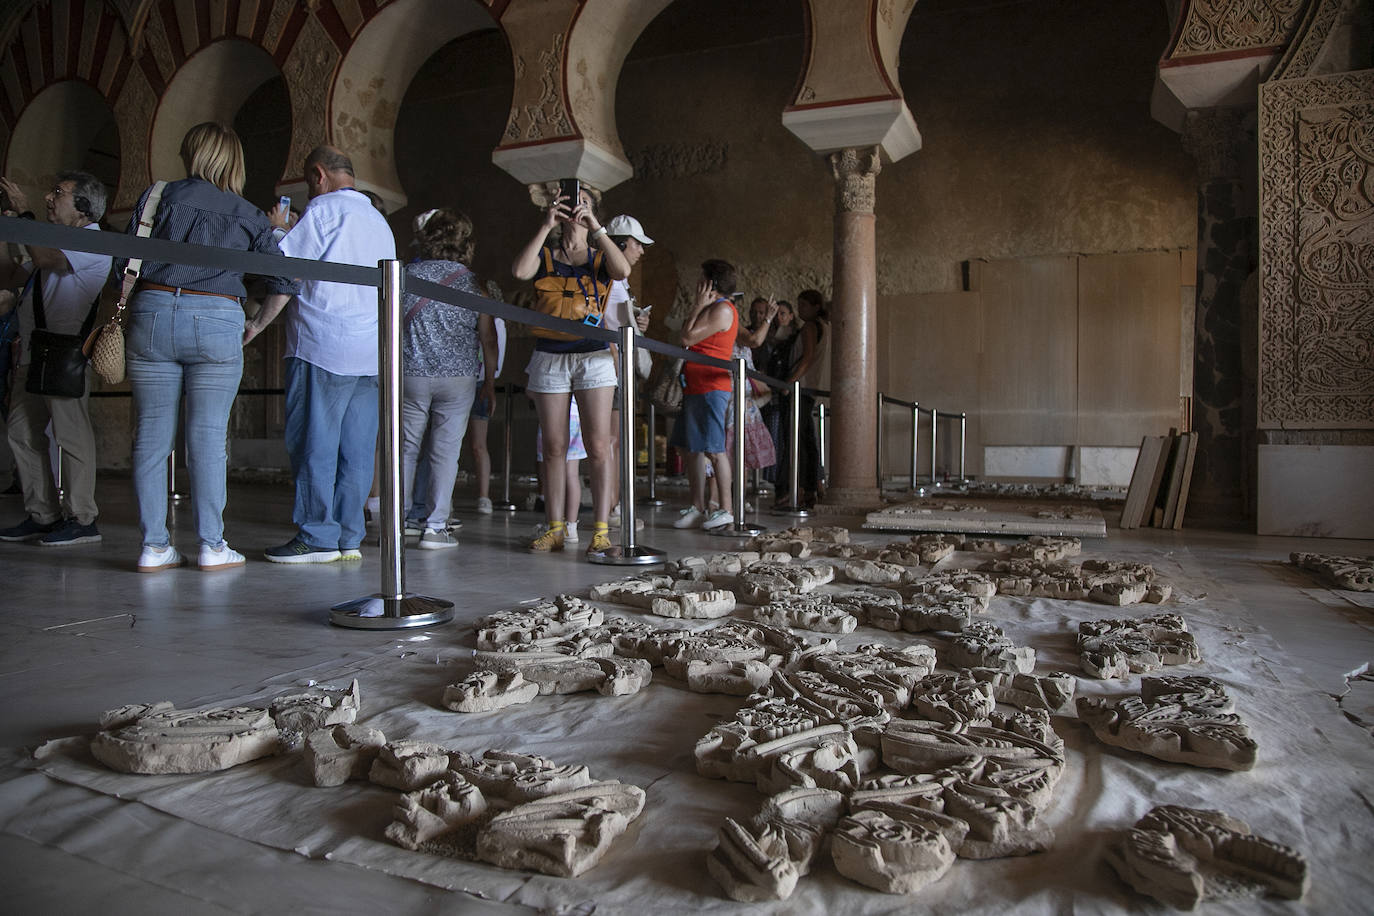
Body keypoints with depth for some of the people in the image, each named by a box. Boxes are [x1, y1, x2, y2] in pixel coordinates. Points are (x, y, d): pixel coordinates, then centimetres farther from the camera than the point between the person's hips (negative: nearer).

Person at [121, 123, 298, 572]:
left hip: (152, 313, 2)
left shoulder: (158, 196, 12)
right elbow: (283, 281, 5)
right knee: (207, 436, 2)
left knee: (151, 435, 6)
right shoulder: (248, 215, 9)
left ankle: (154, 545, 9)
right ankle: (212, 546, 4)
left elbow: (123, 264, 11)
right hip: (217, 320, -1)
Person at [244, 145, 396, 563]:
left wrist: (256, 323, 2)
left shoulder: (323, 210, -2)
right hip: (369, 352, 7)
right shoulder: (379, 220, 21)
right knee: (356, 448, 5)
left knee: (313, 444, -3)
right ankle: (348, 537, 8)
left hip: (323, 346, -7)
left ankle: (318, 537, -1)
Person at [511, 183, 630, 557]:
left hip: (593, 356, -1)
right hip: (549, 356, 2)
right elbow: (520, 271, -11)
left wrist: (596, 226, -13)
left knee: (598, 446, -7)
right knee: (554, 447, 4)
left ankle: (601, 530, -5)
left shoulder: (600, 255, 10)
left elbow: (623, 270, -14)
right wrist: (545, 225, -9)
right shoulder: (545, 255, 11)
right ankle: (554, 528, 11)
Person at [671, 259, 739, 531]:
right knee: (692, 448, 10)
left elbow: (687, 338, -15)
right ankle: (697, 508, 15)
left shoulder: (721, 309, -11)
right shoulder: (714, 308, 22)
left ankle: (726, 510, -3)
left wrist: (698, 305, -9)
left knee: (714, 450, -8)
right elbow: (689, 340, 21)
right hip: (696, 387, 11)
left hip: (711, 388, -11)